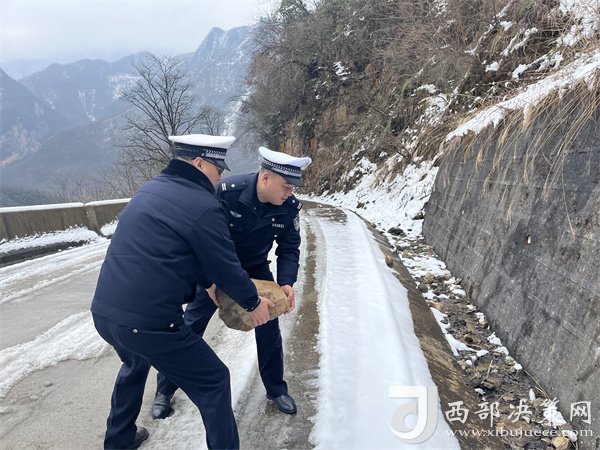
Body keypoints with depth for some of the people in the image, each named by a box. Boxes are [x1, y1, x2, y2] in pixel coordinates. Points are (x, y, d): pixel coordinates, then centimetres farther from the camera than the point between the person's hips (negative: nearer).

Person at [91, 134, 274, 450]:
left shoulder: (150, 189, 12)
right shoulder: (204, 207, -14)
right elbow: (226, 266, -8)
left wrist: (208, 282, 28)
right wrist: (253, 302, 10)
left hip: (103, 312, 9)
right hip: (147, 322, -9)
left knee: (135, 364, 37)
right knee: (213, 382, 8)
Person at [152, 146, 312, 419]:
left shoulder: (289, 207, -20)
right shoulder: (227, 191, -33)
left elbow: (289, 248, -10)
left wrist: (286, 283, -27)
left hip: (255, 269, 3)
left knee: (269, 328, 3)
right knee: (190, 326, 3)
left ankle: (276, 389, 25)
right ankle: (164, 391, 23)